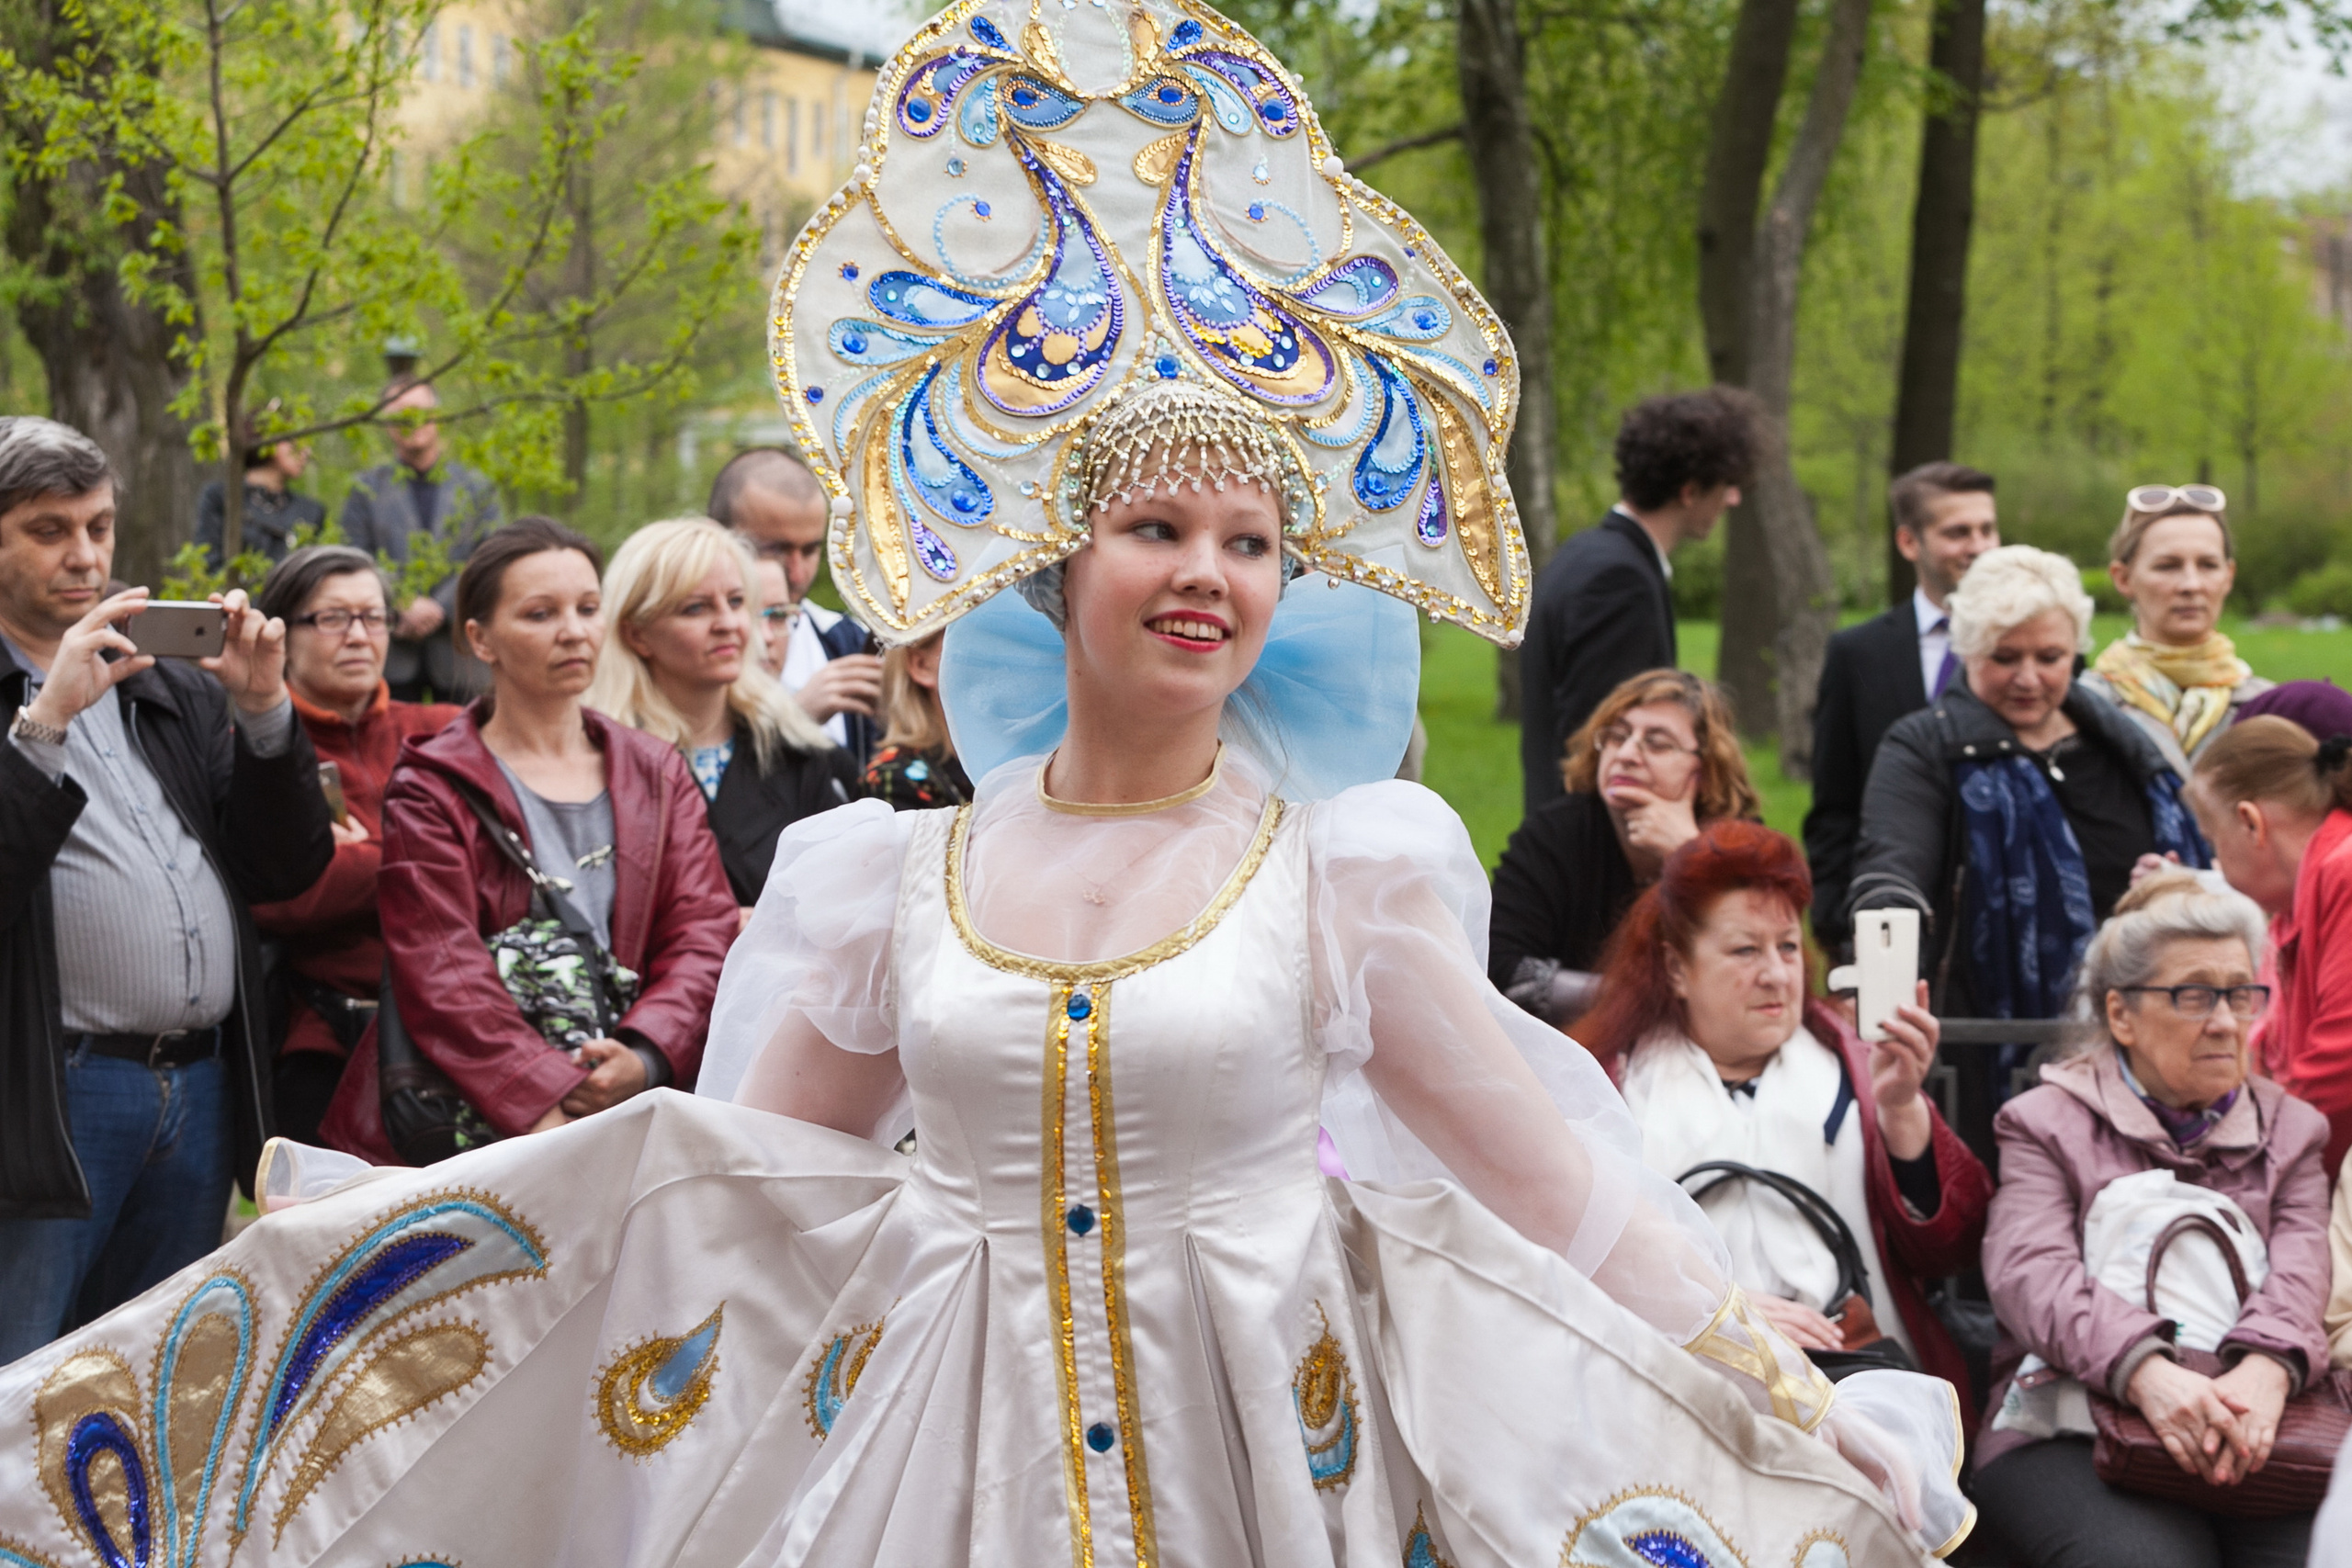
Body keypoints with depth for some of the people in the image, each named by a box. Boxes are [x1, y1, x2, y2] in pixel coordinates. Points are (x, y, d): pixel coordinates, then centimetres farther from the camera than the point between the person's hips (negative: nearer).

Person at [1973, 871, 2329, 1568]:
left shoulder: (2289, 1130, 23)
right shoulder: (2046, 1123, 13)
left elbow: (2300, 1270, 4)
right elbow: (2032, 1273, -6)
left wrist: (2266, 1371, -21)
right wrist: (2148, 1374, -26)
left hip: (2257, 1430, 2)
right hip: (2071, 1425, -2)